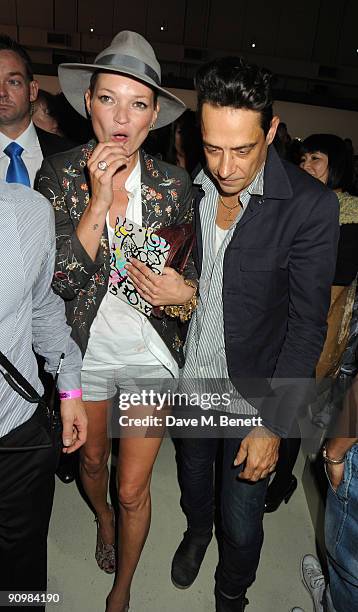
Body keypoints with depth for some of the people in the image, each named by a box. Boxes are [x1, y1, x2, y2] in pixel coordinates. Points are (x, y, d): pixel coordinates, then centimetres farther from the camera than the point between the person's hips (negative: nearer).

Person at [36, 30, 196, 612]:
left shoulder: (173, 183, -8)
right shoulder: (59, 172, -10)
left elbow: (193, 264, 4)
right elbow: (62, 278, -17)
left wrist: (185, 291, -19)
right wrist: (98, 199, -27)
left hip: (151, 352, 0)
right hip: (85, 348, 1)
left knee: (133, 490, 11)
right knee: (91, 460, 26)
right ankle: (103, 518, 63)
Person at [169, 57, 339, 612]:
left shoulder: (311, 206, -20)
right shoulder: (189, 184, -7)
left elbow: (307, 326, -17)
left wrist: (274, 424, -16)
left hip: (253, 394, -3)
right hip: (190, 377, 4)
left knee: (241, 524, 13)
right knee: (193, 479, 28)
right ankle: (197, 529, 64)